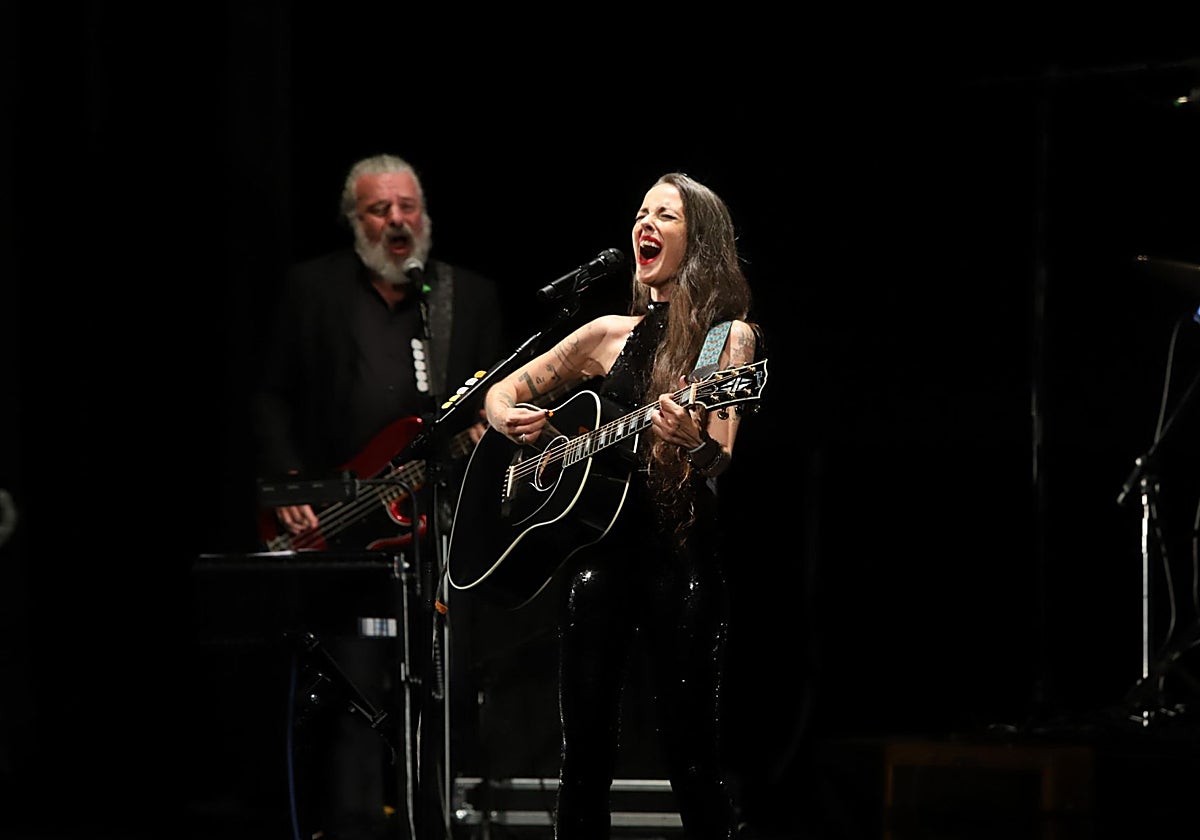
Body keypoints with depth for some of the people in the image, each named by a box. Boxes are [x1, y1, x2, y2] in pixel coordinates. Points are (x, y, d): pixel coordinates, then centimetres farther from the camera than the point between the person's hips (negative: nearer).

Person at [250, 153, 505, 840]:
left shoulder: (473, 295, 12)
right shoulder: (314, 288, 7)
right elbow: (275, 399, 7)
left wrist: (489, 429, -9)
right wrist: (289, 490, -4)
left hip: (441, 521, 2)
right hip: (337, 527, -2)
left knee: (431, 692, 4)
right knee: (355, 685, -12)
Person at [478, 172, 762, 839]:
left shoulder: (730, 337, 2)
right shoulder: (611, 335, 14)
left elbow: (721, 458, -10)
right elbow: (503, 392, 22)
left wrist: (692, 444, -33)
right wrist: (510, 418, -1)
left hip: (684, 555, -4)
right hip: (600, 549, 4)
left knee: (692, 756, -7)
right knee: (585, 752, 0)